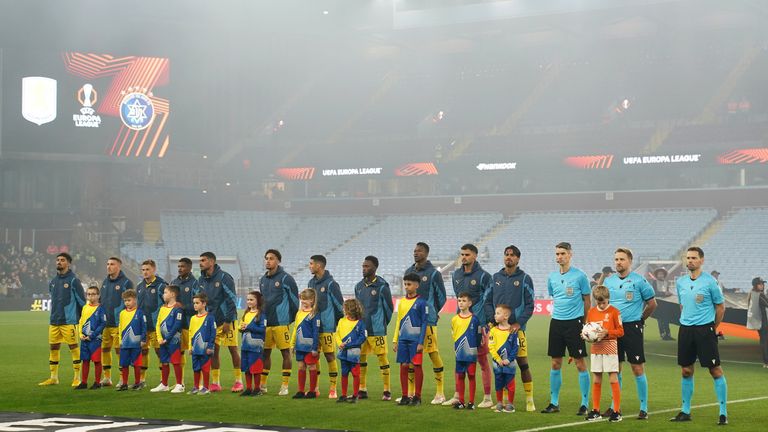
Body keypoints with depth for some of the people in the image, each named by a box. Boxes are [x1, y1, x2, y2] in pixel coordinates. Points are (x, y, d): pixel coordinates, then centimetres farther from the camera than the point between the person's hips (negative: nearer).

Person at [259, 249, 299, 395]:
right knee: (265, 352, 9)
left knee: (285, 352, -1)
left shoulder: (286, 279, -7)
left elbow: (295, 300, -5)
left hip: (281, 323, -6)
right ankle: (262, 384, 16)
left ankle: (285, 385, 2)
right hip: (265, 323, 6)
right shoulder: (263, 280, 13)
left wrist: (293, 319, -4)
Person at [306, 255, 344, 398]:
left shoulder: (330, 284, -10)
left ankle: (332, 389, 0)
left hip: (326, 327, -7)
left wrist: (337, 322, -1)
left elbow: (340, 305, -7)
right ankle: (314, 387, 17)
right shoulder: (311, 283, 13)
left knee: (330, 356, -4)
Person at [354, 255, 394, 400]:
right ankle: (362, 390, 17)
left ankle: (387, 391, 1)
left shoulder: (382, 287, -8)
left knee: (382, 357, -3)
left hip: (377, 330, -6)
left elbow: (389, 308, -2)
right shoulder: (359, 286, 10)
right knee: (360, 358, 8)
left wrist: (383, 323, 5)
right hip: (361, 329, 6)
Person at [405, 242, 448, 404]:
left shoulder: (433, 273, -5)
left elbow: (441, 297, 2)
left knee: (434, 354, -6)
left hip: (428, 321, -6)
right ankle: (410, 392, 16)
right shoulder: (408, 272, 13)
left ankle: (440, 393, 0)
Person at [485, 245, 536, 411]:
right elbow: (488, 301, 14)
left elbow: (530, 305, -1)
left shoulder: (524, 279, 2)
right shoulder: (496, 278, 12)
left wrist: (519, 323, -12)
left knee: (523, 364, -4)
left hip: (516, 328, -3)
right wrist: (492, 319, -2)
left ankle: (529, 400, 3)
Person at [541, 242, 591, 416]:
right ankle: (554, 402, 15)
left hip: (574, 323, -5)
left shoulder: (579, 276, -5)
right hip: (556, 323, 5)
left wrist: (585, 323, 1)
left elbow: (587, 301, 1)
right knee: (555, 364, 7)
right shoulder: (552, 277, 9)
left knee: (580, 364, -3)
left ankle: (584, 404, 2)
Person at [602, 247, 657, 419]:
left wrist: (641, 319, 9)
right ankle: (615, 406, 17)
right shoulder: (608, 281, 8)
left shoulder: (639, 281, -5)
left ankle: (643, 408, 2)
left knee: (638, 368, -4)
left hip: (632, 328, -4)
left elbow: (652, 303, 4)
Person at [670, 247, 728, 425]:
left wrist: (713, 328, 3)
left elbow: (720, 306, 0)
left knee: (715, 370, -5)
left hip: (705, 330, -5)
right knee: (686, 370, 9)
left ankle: (723, 412, 0)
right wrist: (685, 322, 16)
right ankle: (685, 411, 18)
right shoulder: (680, 282, 8)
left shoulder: (709, 281, -7)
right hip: (685, 330, 5)